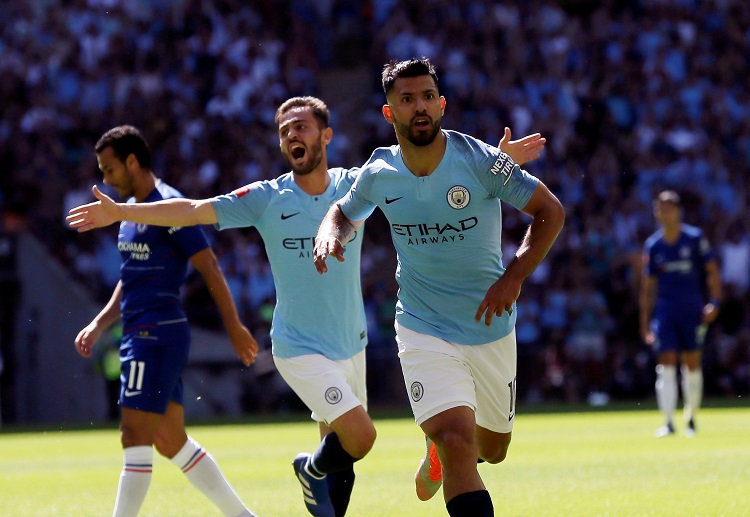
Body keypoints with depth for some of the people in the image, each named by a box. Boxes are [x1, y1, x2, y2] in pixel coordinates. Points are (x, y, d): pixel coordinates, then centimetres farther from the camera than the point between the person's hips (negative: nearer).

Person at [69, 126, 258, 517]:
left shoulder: (169, 206, -11)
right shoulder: (130, 209, 17)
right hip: (140, 335, 10)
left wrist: (234, 328, -12)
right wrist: (99, 325, 18)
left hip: (157, 335, -10)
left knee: (135, 437, -10)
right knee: (170, 441, 11)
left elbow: (209, 268, -12)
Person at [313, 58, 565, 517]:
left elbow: (550, 211, -7)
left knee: (493, 449, 19)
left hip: (492, 329, 1)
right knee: (458, 442, -24)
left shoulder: (480, 160, -15)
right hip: (424, 332, -1)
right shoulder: (379, 174, -6)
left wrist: (514, 277, -19)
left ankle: (439, 449, 52)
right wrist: (330, 234, -8)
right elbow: (345, 212, 16)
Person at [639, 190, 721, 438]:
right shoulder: (652, 245, 5)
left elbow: (712, 271, 2)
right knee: (666, 367, -8)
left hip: (693, 311, -1)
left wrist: (714, 302, -9)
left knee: (692, 366, 3)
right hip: (664, 312, 1)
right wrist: (645, 321, 9)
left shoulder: (695, 238, -1)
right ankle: (668, 422, -12)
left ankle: (691, 419, 19)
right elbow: (648, 285, 11)